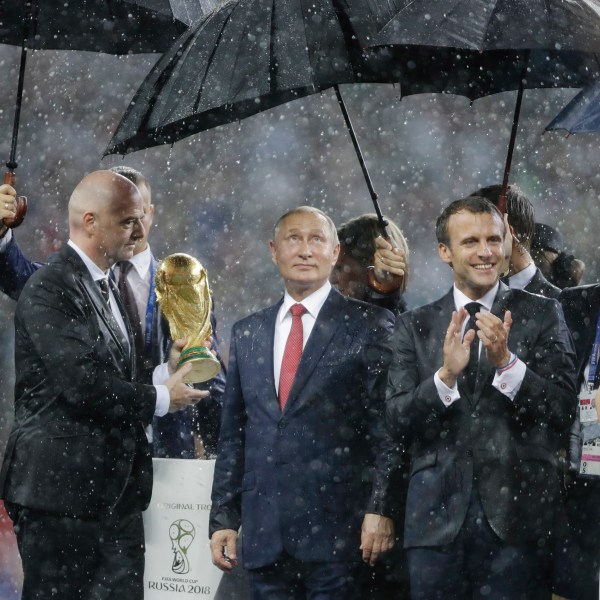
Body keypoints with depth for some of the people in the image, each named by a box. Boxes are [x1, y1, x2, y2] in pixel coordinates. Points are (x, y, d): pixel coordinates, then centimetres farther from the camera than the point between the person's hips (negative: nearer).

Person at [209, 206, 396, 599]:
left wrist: (380, 509, -13)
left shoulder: (370, 326, 1)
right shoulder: (247, 333, 16)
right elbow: (233, 435, 16)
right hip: (264, 535, 4)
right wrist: (223, 518, 10)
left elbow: (387, 425, -5)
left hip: (337, 529, -4)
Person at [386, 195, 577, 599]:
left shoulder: (541, 316, 5)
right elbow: (398, 425, 1)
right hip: (438, 517, 1)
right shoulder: (415, 326, 8)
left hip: (518, 517, -1)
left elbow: (563, 413, -3)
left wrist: (506, 362, -17)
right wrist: (446, 375, -16)